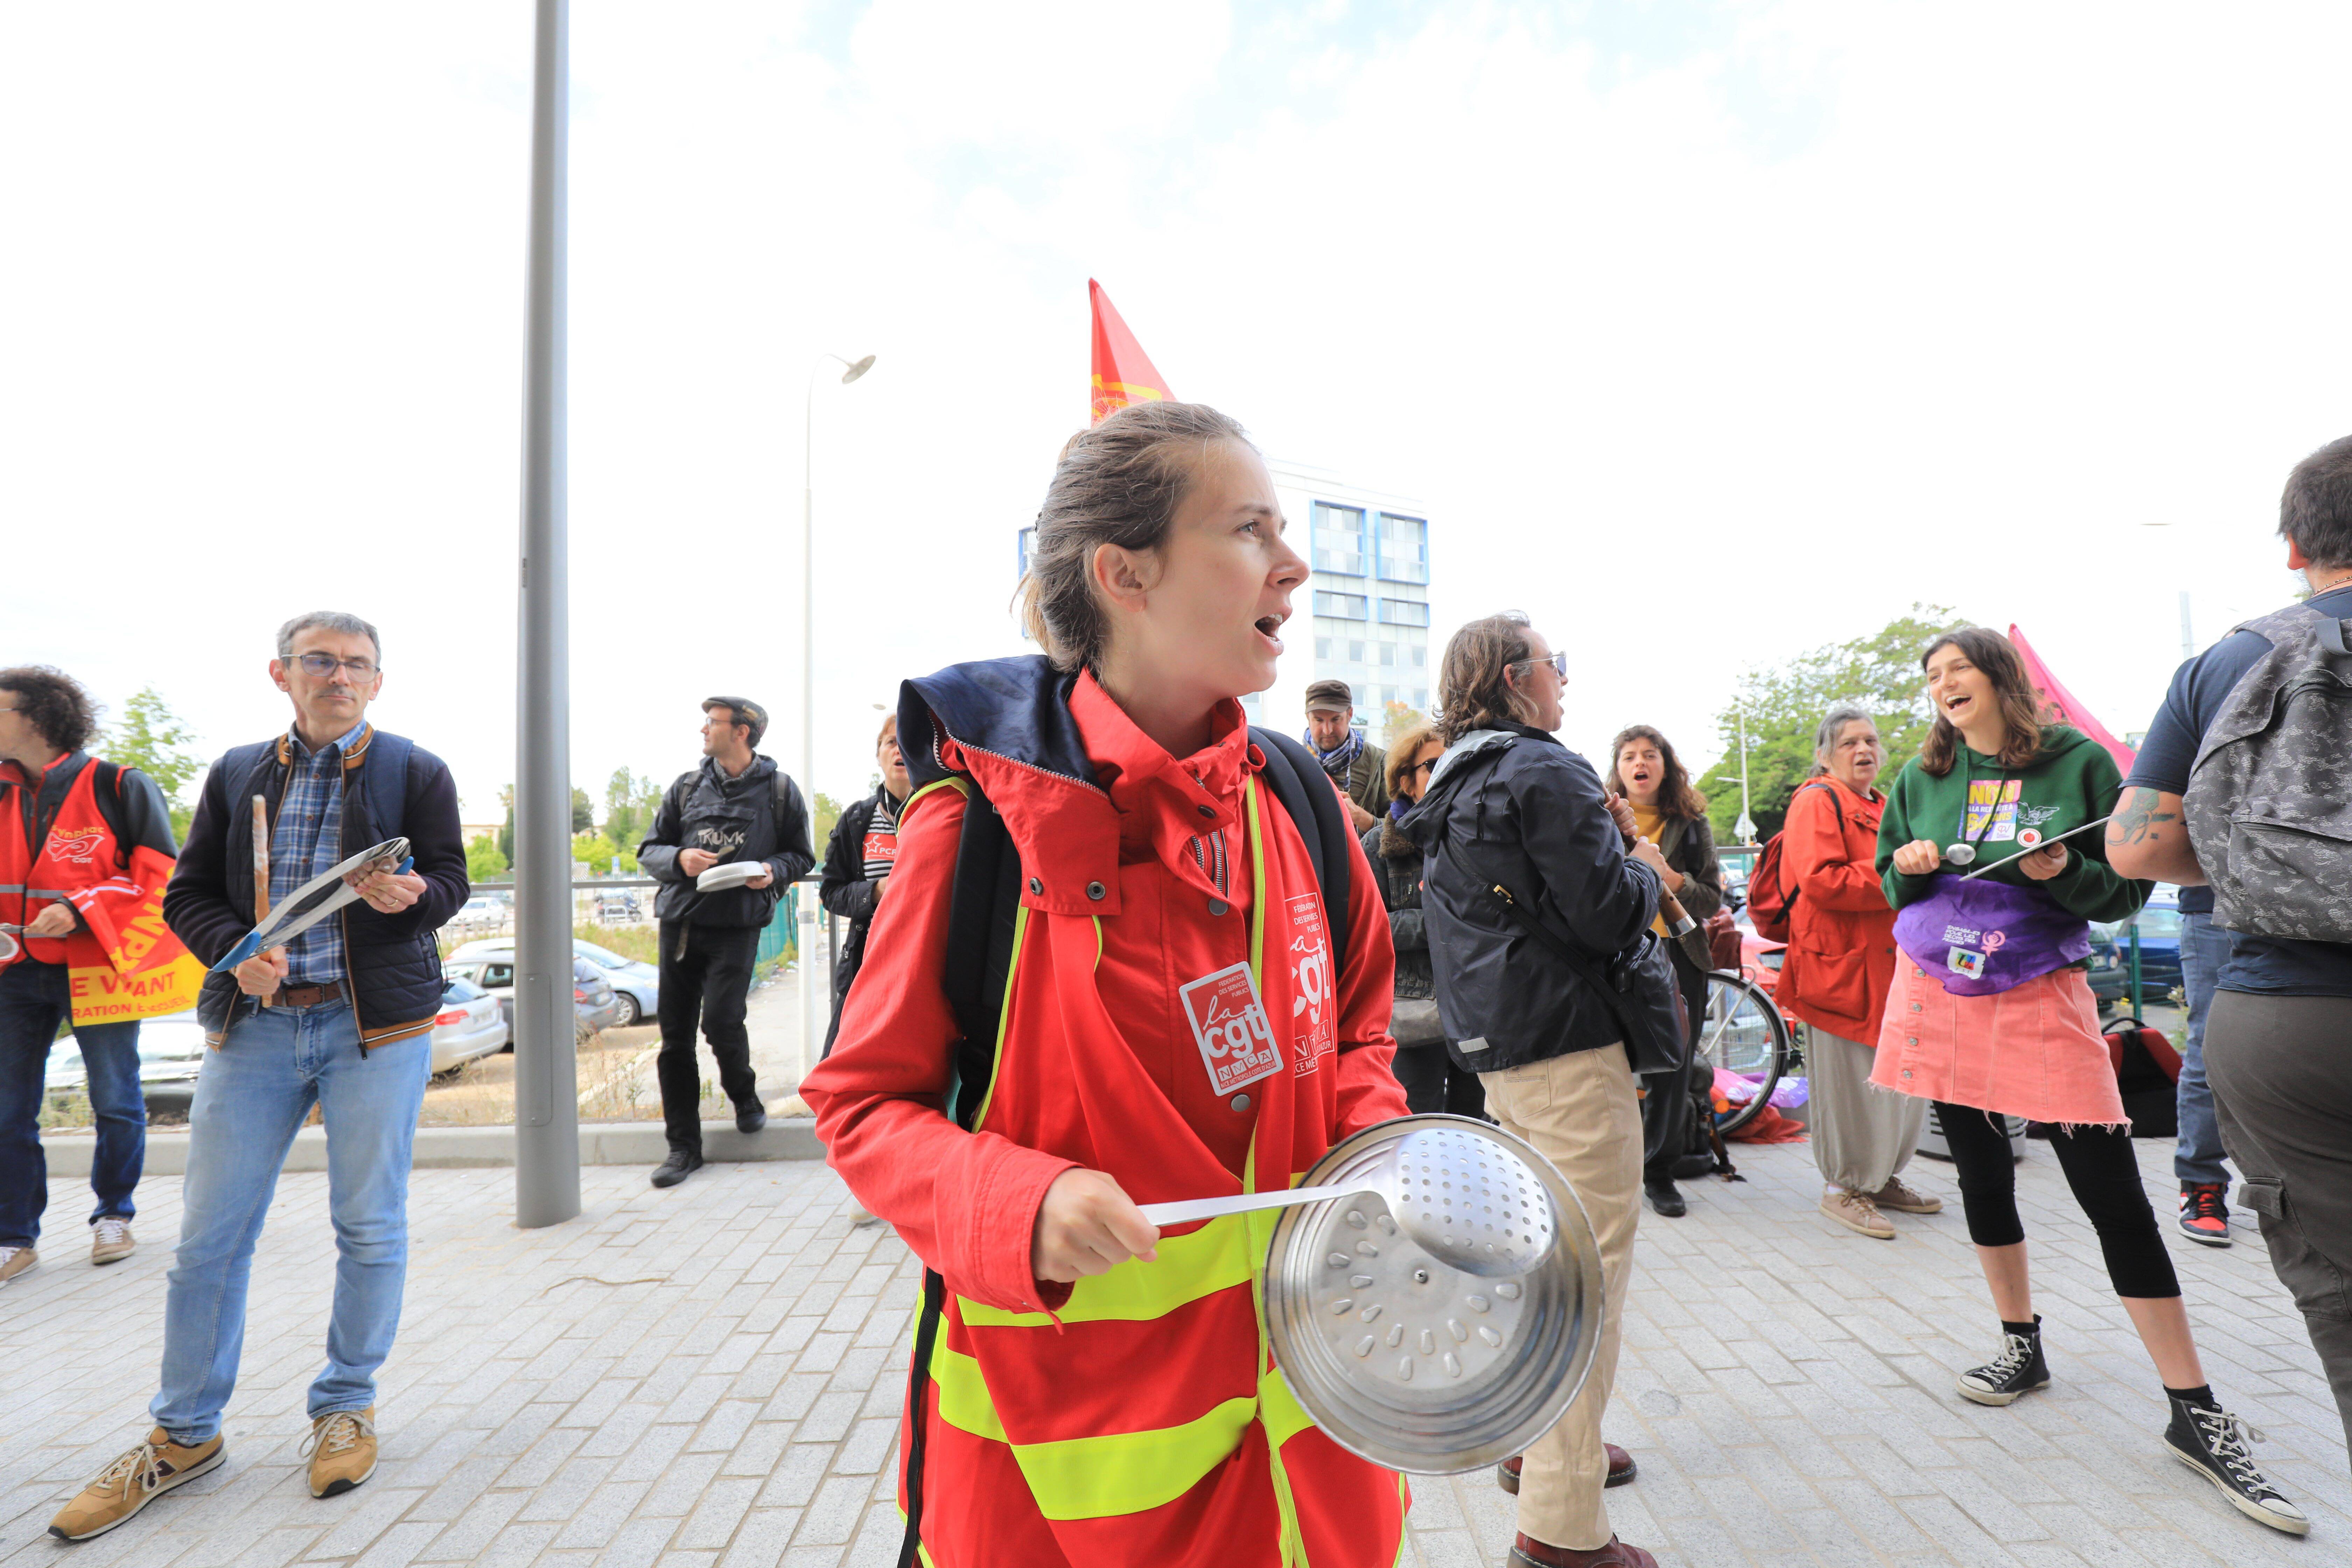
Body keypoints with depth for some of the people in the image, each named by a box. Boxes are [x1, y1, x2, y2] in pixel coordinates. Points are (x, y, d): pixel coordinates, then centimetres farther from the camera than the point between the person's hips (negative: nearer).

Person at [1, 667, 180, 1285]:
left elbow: (158, 872, -10)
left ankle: (114, 1214, 25)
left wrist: (81, 910, -19)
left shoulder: (120, 786, -7)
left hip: (95, 968, -4)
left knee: (116, 1101, 7)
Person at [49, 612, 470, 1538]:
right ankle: (184, 1436, 26)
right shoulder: (237, 775, 11)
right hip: (255, 1017, 3)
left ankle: (346, 1408, 25)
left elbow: (450, 882, -1)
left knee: (369, 1226, 5)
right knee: (210, 1234, 8)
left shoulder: (417, 772, 2)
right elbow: (187, 894, 10)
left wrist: (408, 897, -24)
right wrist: (236, 953, -10)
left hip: (376, 1020, -2)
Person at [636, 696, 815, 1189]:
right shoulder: (686, 788, 12)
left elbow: (801, 857, 9)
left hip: (738, 926, -3)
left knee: (721, 1021, -16)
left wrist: (774, 871, -12)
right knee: (675, 1037, 3)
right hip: (680, 922, 4)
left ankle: (744, 1095, 18)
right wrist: (680, 859, -8)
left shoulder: (780, 790, 4)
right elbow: (648, 850, 14)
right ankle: (684, 1146, 16)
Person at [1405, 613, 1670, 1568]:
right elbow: (1608, 918, -19)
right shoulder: (1547, 774, -15)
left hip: (1497, 1043, 10)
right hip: (1568, 1050, -10)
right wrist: (1645, 868, 2)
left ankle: (1539, 1443, 36)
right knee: (1590, 1266, -3)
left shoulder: (1453, 784, 14)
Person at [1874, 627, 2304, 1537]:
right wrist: (1909, 867, -8)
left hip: (2041, 994, -3)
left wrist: (2066, 873, -20)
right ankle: (2023, 1349, 30)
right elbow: (1895, 890, 14)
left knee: (2114, 1195, -4)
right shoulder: (1921, 778, 5)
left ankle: (2197, 1416, 9)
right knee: (1981, 1172, 12)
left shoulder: (2079, 763, -3)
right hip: (1939, 990, 3)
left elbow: (2126, 890, -1)